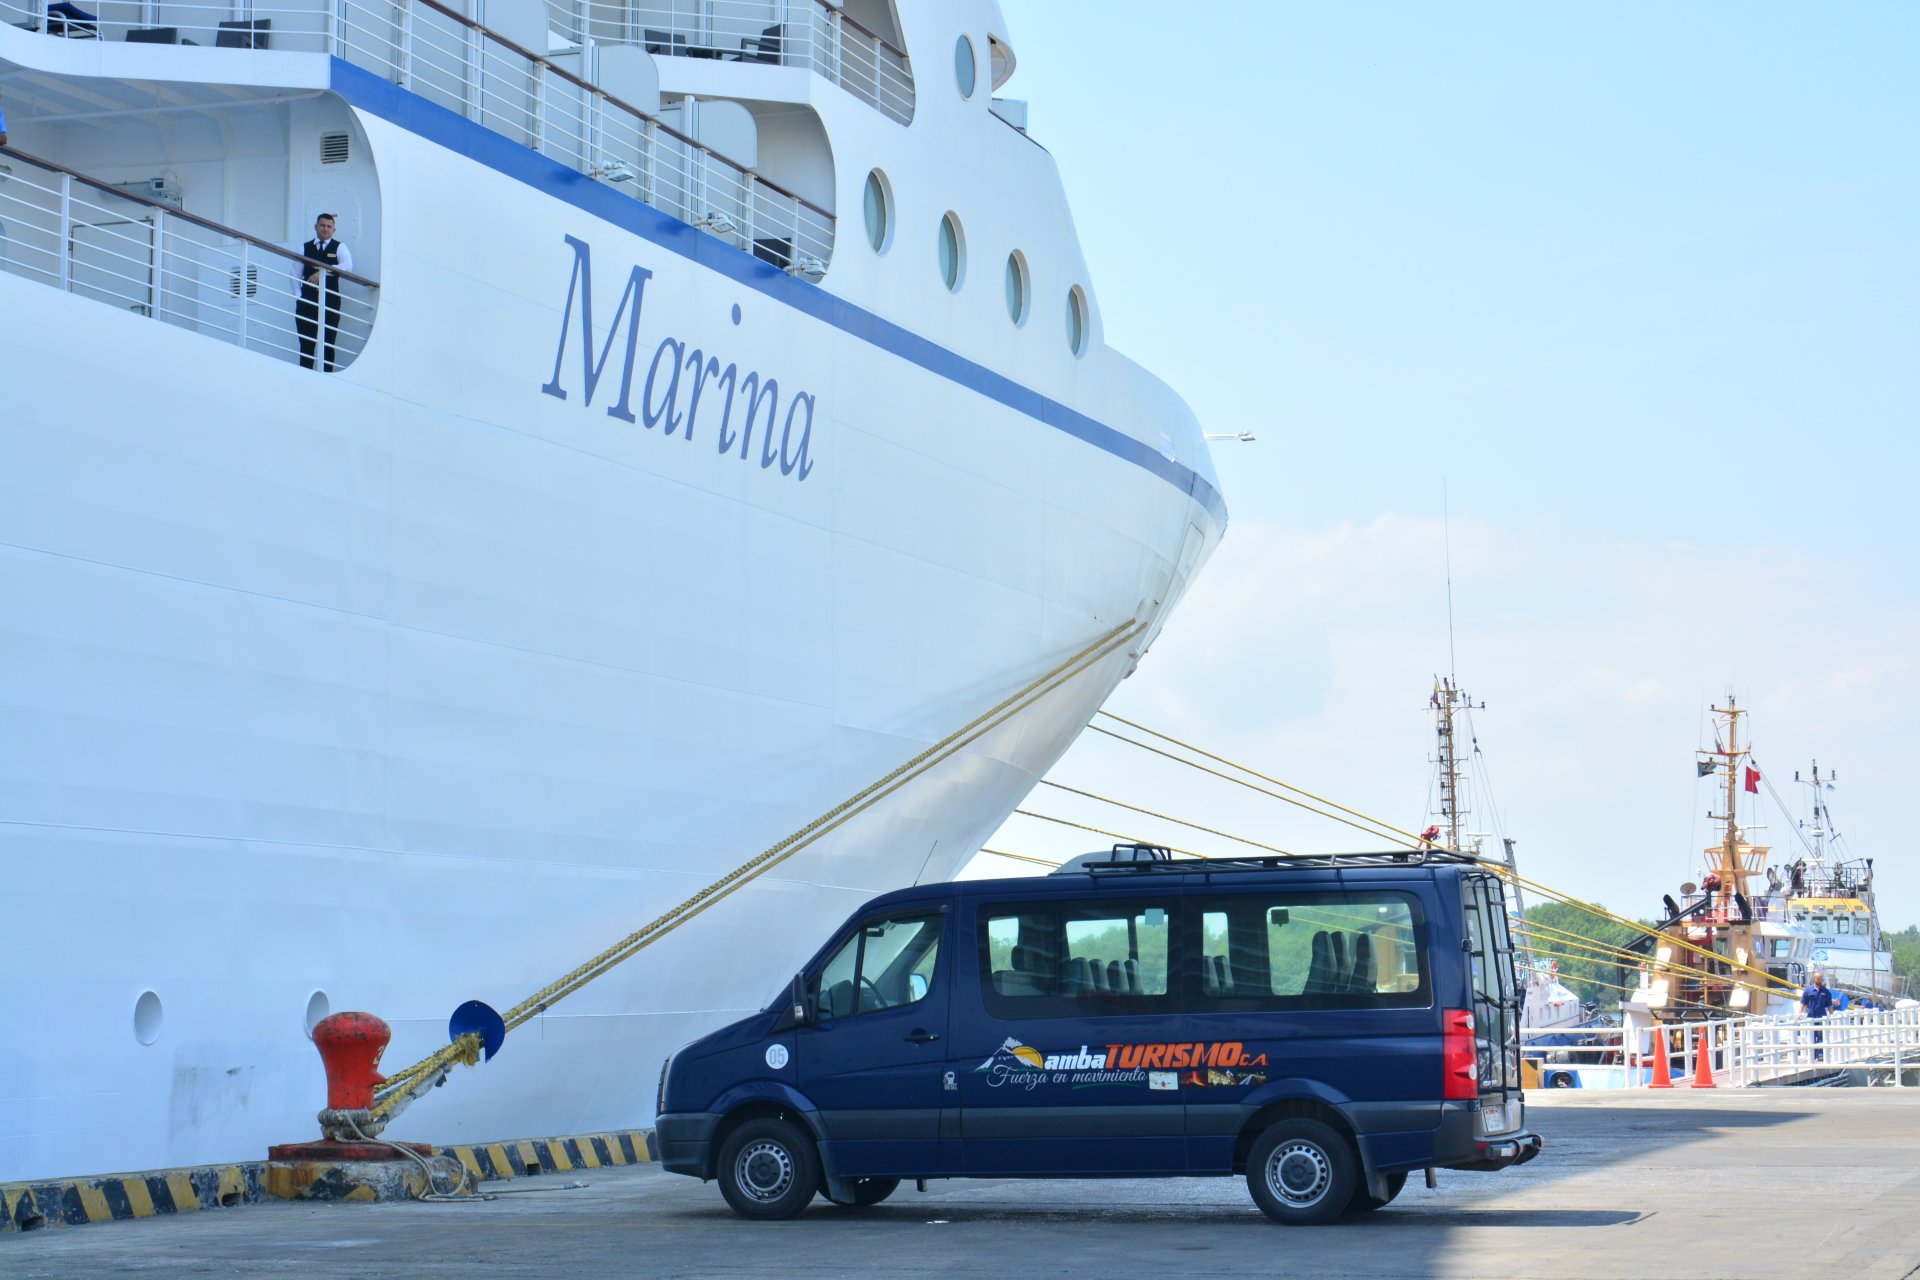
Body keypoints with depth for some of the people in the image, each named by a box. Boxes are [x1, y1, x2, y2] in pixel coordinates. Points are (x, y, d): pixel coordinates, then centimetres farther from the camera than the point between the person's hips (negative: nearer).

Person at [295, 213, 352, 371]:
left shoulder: (339, 248, 6)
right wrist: (298, 295, 1)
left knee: (328, 344, -1)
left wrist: (323, 271, -25)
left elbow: (347, 266, -14)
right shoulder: (305, 248, 14)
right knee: (306, 344, -1)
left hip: (330, 303, -2)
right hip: (308, 302, 2)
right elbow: (296, 274, 15)